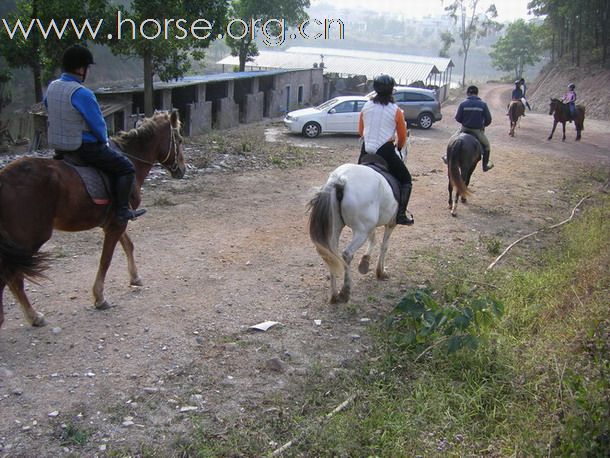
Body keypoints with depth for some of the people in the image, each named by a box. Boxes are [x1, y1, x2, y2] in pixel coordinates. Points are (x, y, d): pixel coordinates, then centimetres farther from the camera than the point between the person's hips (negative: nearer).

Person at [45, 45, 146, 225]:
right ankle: (122, 211, -2)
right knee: (126, 168, 2)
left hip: (57, 146, 9)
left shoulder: (52, 87, 2)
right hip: (84, 147, -9)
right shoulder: (82, 93, -24)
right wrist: (104, 140, 2)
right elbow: (98, 125, -17)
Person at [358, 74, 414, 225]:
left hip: (366, 151, 4)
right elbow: (402, 137, 3)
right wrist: (398, 147, 23)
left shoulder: (366, 107, 6)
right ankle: (401, 214, 1)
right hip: (386, 151, -4)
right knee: (406, 180, 11)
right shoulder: (396, 111, -5)